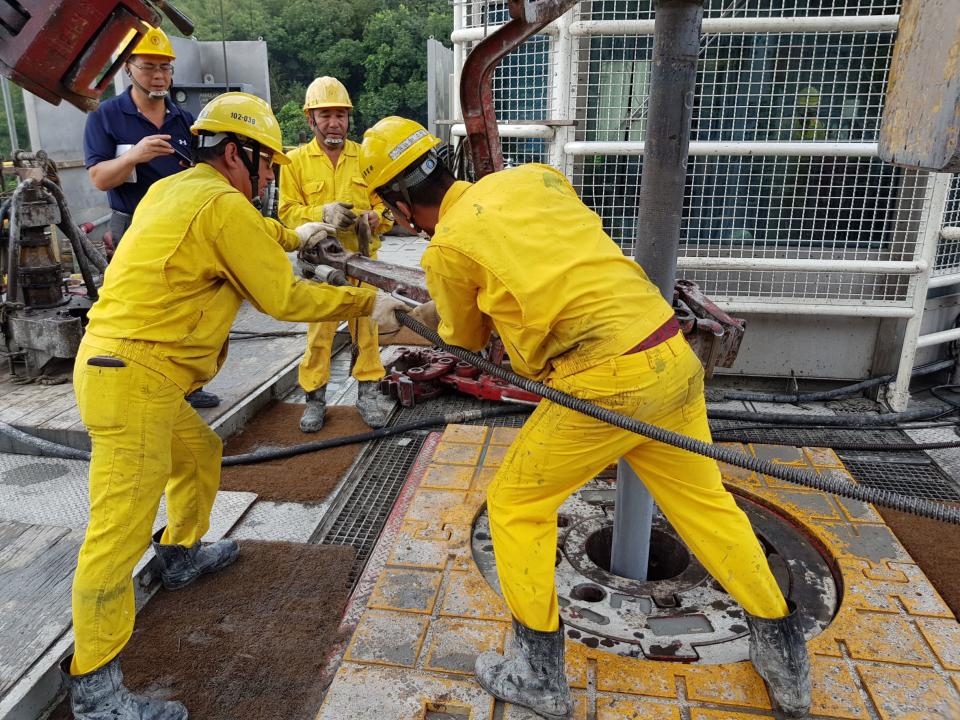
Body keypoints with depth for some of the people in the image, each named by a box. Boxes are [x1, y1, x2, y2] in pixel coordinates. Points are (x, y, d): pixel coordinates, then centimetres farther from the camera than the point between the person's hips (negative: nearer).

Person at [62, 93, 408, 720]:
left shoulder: (176, 191, 14)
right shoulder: (222, 205, -14)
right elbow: (283, 298, -12)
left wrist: (293, 235, 40)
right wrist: (369, 303, -3)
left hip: (122, 367, 11)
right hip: (134, 379, -11)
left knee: (200, 453, 27)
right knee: (121, 530, -5)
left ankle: (182, 555, 49)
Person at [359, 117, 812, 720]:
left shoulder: (448, 248, -1)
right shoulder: (533, 176, 12)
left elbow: (466, 339, 16)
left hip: (605, 383, -7)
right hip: (673, 354, 7)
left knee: (516, 505, 13)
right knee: (705, 505, 22)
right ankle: (786, 659, 37)